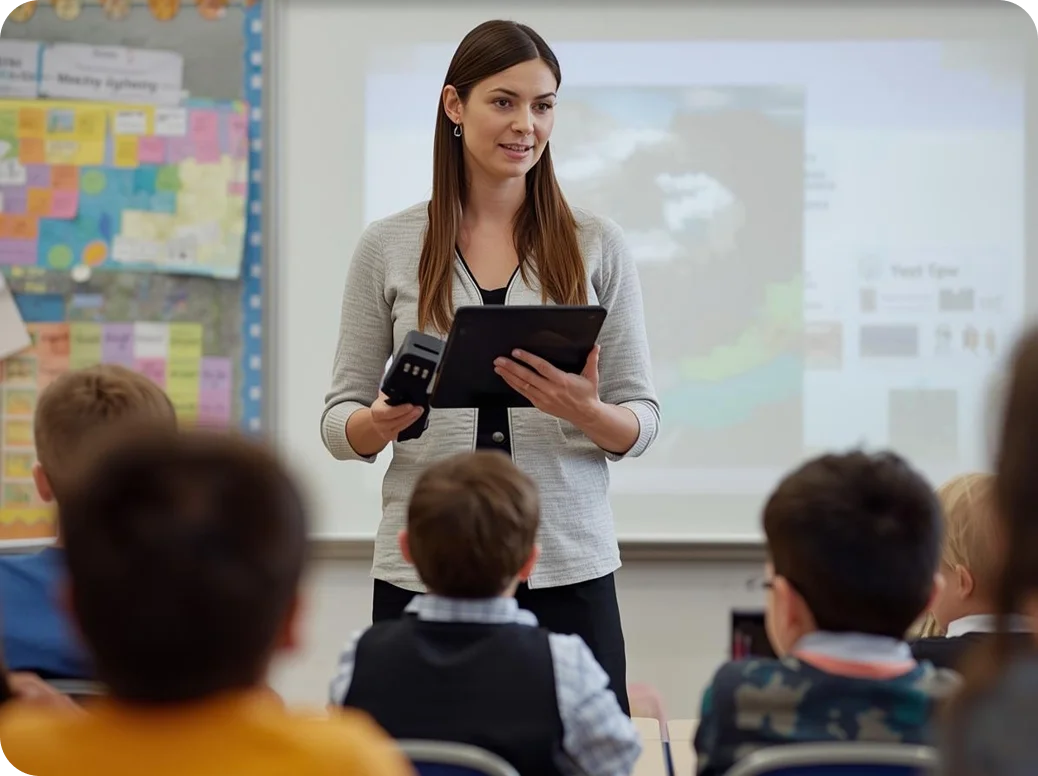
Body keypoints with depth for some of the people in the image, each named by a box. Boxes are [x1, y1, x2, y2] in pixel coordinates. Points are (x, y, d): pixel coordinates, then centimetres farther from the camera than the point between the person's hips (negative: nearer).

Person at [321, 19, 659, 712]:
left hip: (567, 574, 0)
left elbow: (643, 421, 5)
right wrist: (377, 424, -15)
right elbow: (341, 419, 7)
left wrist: (586, 412, -16)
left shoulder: (597, 245, 4)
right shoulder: (388, 246, 4)